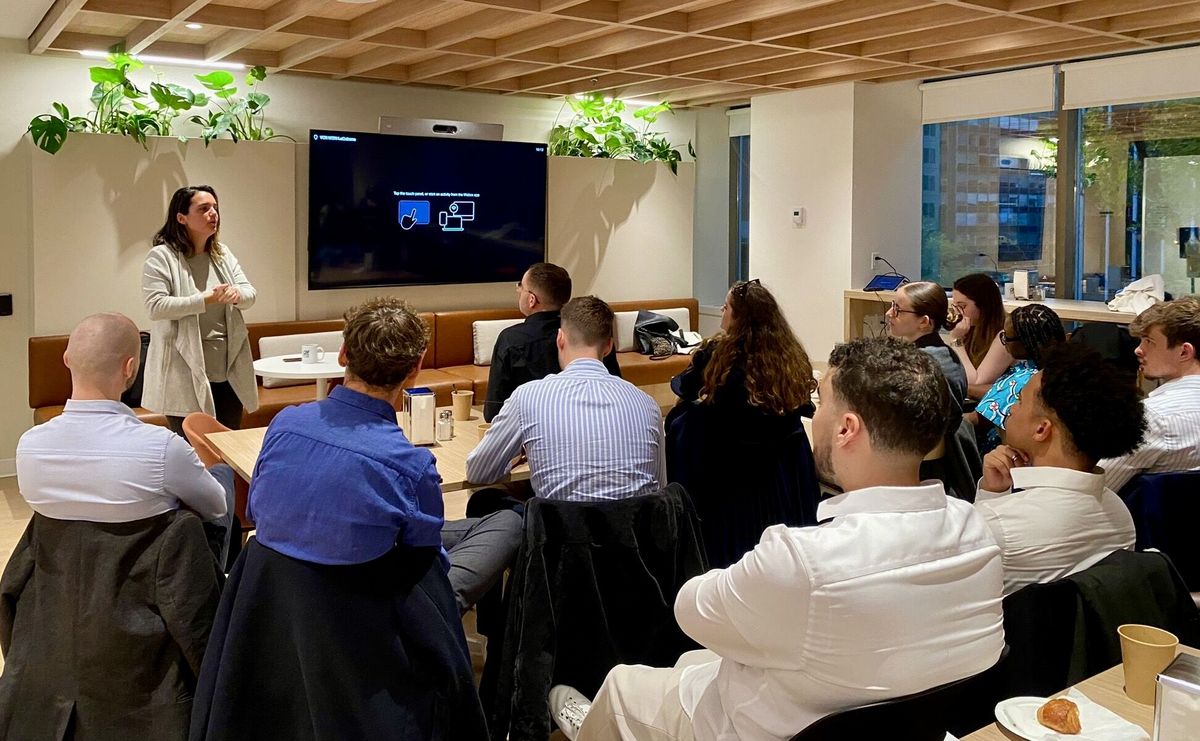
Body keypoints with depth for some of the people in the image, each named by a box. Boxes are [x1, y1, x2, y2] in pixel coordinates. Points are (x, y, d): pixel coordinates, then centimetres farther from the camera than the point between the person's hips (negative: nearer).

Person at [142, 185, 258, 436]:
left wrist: (237, 294, -17)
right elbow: (155, 307, -17)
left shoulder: (223, 254, 12)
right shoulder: (161, 257, -8)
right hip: (187, 373, -6)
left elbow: (250, 294, 6)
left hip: (229, 371, 6)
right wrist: (205, 300, -24)